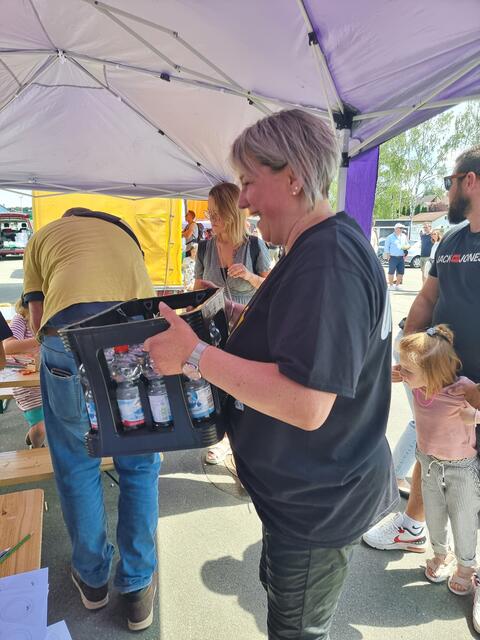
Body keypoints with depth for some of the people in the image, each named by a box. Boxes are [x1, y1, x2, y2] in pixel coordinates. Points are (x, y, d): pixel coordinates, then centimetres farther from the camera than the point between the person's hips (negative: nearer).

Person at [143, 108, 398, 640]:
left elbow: (306, 405, -34)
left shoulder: (327, 260, -29)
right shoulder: (324, 246, 5)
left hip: (318, 503, -9)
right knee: (277, 584, 32)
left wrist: (194, 356, -29)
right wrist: (242, 314, 4)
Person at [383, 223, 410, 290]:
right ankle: (391, 285, 6)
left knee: (401, 272, 4)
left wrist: (406, 247, 1)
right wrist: (388, 255, -7)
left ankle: (397, 285, 16)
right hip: (393, 257, -5)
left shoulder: (404, 236, 13)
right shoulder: (390, 237, -3)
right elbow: (386, 247, -1)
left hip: (401, 257, 5)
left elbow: (407, 245, 22)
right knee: (391, 271, -3)